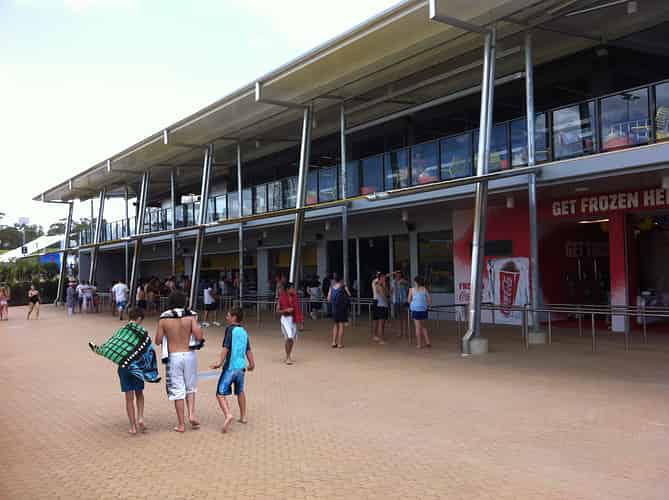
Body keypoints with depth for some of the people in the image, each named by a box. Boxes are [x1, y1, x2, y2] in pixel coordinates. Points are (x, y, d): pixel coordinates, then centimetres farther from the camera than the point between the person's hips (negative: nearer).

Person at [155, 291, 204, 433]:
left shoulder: (163, 319, -2)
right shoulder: (190, 316, -4)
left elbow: (158, 341, 0)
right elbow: (199, 337, -12)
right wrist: (198, 325, 7)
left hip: (173, 357, 0)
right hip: (189, 355, 1)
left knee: (177, 391, 6)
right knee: (190, 387, 19)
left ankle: (181, 424, 10)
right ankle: (192, 414, 2)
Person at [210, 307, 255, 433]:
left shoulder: (230, 329, -7)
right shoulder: (244, 331, 11)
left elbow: (226, 347, -16)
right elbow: (248, 350, 18)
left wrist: (220, 362, -16)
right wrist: (252, 363, 30)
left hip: (230, 367, -7)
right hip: (241, 366, 7)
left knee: (220, 393, -6)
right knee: (240, 392, 25)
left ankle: (228, 415, -26)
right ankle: (243, 416, 32)